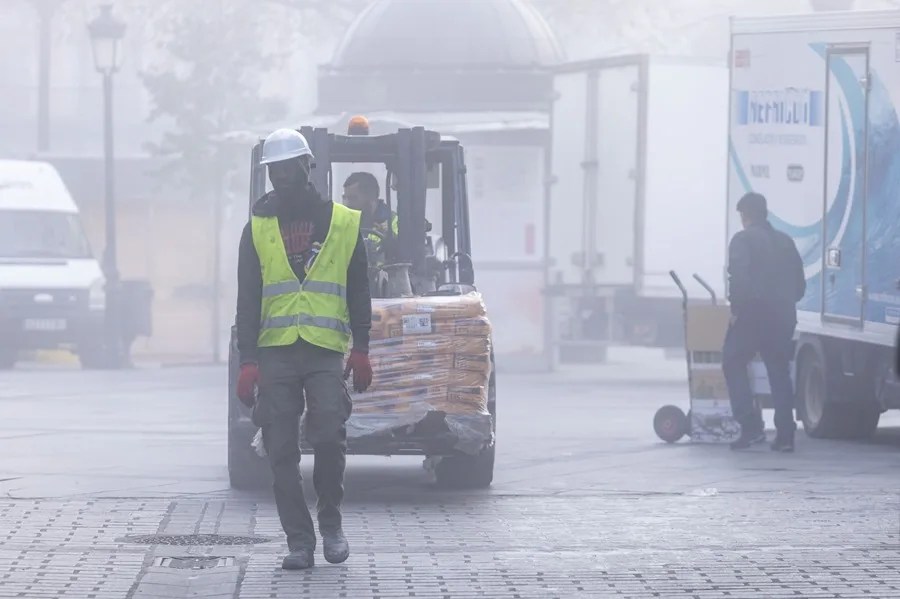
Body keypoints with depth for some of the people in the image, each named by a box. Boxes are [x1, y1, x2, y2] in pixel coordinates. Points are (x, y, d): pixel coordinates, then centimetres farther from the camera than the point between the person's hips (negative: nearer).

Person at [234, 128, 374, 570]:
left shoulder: (344, 224, 7)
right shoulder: (258, 228, 8)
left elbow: (359, 294, 13)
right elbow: (247, 301, 6)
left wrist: (361, 351, 5)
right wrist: (247, 361, -3)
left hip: (327, 352, -1)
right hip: (275, 354, 1)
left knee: (329, 437, -15)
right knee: (282, 451, -1)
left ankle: (330, 521, 7)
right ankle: (299, 542, 5)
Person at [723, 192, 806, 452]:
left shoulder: (743, 240, -6)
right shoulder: (785, 242, 14)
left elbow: (739, 277, -19)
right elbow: (799, 284, 14)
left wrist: (736, 308, -9)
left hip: (751, 314, -6)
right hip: (783, 318, 6)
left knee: (733, 364, 7)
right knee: (779, 373, 10)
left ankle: (751, 426, -7)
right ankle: (785, 435, 4)